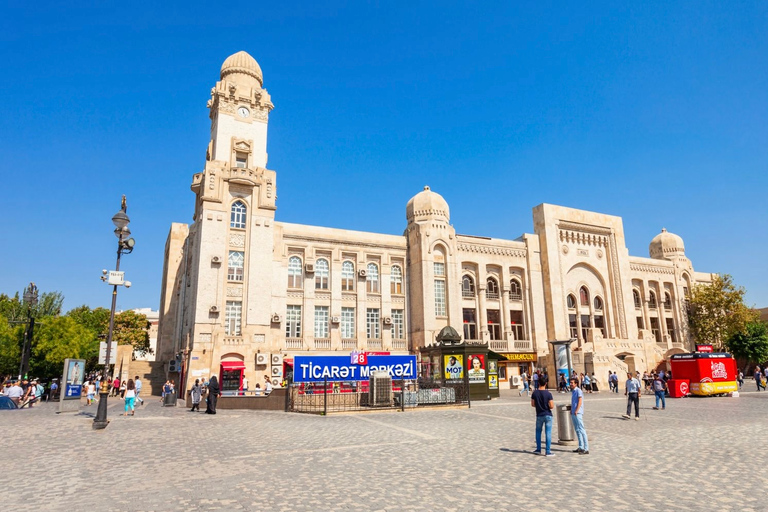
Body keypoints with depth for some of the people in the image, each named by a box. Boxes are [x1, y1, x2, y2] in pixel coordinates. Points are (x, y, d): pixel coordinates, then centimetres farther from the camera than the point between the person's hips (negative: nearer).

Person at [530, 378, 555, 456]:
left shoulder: (535, 393, -4)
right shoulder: (548, 394, -13)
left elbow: (532, 404, 2)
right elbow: (551, 406, -15)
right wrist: (547, 406, 6)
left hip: (539, 415, 2)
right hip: (548, 415, -2)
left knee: (538, 432, 17)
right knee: (548, 433, 2)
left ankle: (538, 449, 22)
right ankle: (548, 451, 4)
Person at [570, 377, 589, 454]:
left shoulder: (578, 391, -10)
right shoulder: (572, 391, 16)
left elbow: (580, 401, -17)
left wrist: (576, 411, -21)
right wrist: (571, 410, 15)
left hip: (578, 413, -9)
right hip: (573, 413, 9)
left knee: (581, 430, -8)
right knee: (577, 430, 14)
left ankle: (586, 449, -6)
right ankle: (581, 447, 22)